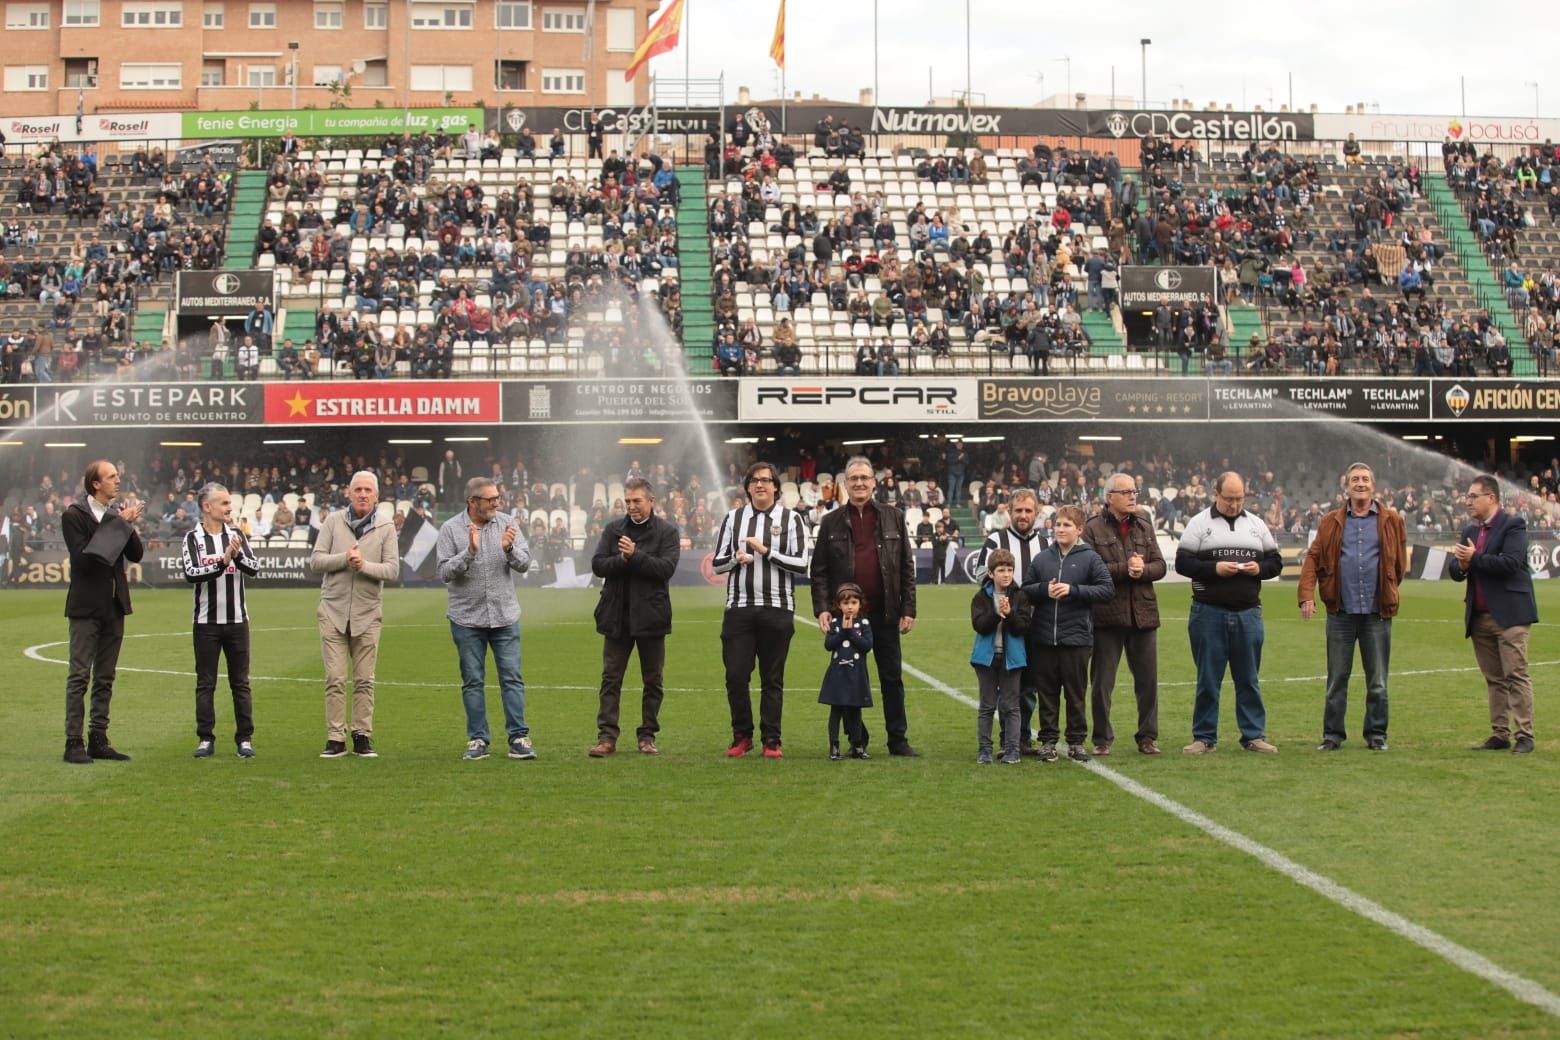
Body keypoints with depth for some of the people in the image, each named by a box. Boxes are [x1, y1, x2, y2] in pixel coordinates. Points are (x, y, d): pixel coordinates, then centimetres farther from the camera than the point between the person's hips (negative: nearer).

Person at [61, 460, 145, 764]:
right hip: (86, 606, -6)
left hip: (113, 607, 6)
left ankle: (98, 740, 15)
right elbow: (82, 556, -18)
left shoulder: (116, 515, 10)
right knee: (79, 676, -5)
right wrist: (116, 525, -16)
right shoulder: (74, 515, -7)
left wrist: (129, 526, -9)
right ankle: (73, 743, -3)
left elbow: (136, 555, 6)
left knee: (105, 678, 9)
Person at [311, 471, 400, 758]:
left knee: (364, 680, 3)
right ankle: (335, 739, 2)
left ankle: (362, 737, 11)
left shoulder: (385, 529, 4)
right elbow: (315, 560, 0)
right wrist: (345, 558, -15)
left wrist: (364, 565, -20)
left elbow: (393, 569, -4)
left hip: (367, 613, 0)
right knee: (335, 679, -2)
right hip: (333, 610, 0)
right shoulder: (333, 521, 5)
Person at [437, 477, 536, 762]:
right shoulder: (450, 529, -4)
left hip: (505, 615, 1)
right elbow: (445, 573, -9)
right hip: (467, 618, -1)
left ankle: (518, 738, 2)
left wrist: (509, 549, -21)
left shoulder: (507, 523, 2)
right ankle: (477, 740, 12)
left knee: (512, 678, -1)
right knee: (473, 681, 5)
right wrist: (469, 552, -22)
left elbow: (524, 563, -1)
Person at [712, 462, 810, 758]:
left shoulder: (791, 519, 4)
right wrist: (736, 559, -10)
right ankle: (741, 737, 12)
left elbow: (801, 564, -4)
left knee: (772, 679, 3)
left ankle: (771, 740, 10)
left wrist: (766, 551, -12)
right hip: (739, 608, 2)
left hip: (777, 609, -2)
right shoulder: (733, 518, 11)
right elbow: (717, 563, 11)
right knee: (735, 675, -3)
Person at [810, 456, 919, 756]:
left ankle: (898, 740, 10)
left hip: (885, 613, 0)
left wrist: (908, 609, 0)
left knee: (892, 678, 4)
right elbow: (819, 571, 4)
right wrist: (822, 608, -8)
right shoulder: (831, 523, 6)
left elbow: (907, 567, 6)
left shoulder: (893, 518, 7)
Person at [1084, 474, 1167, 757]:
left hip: (1143, 613, 4)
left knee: (1148, 680, 7)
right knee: (1102, 682, 3)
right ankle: (1102, 739, 13)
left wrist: (1142, 570, -13)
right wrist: (1125, 569, -18)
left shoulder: (1145, 525, 11)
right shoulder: (1093, 529, -4)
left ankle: (1147, 737, 18)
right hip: (1107, 615, -4)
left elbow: (1160, 565, 7)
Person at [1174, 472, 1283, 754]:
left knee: (1248, 679, 6)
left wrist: (1259, 568, -8)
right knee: (1208, 679, 2)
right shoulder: (1199, 524, 1)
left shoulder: (1256, 524, 12)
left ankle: (1254, 735, 12)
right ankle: (1204, 737, 9)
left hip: (1248, 612, 3)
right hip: (1209, 612, -3)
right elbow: (1182, 562, -5)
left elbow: (1275, 561, 14)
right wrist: (1214, 568, -18)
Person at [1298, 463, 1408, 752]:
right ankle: (1333, 734, 13)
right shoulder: (1331, 522, 6)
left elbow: (1400, 564, 8)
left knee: (1377, 682, 6)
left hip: (1377, 612, 0)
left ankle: (1376, 734, 15)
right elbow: (1313, 559, 0)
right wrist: (1306, 596, -11)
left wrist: (1387, 594, 7)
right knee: (1337, 679, 6)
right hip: (1341, 612, 0)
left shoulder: (1391, 521, 4)